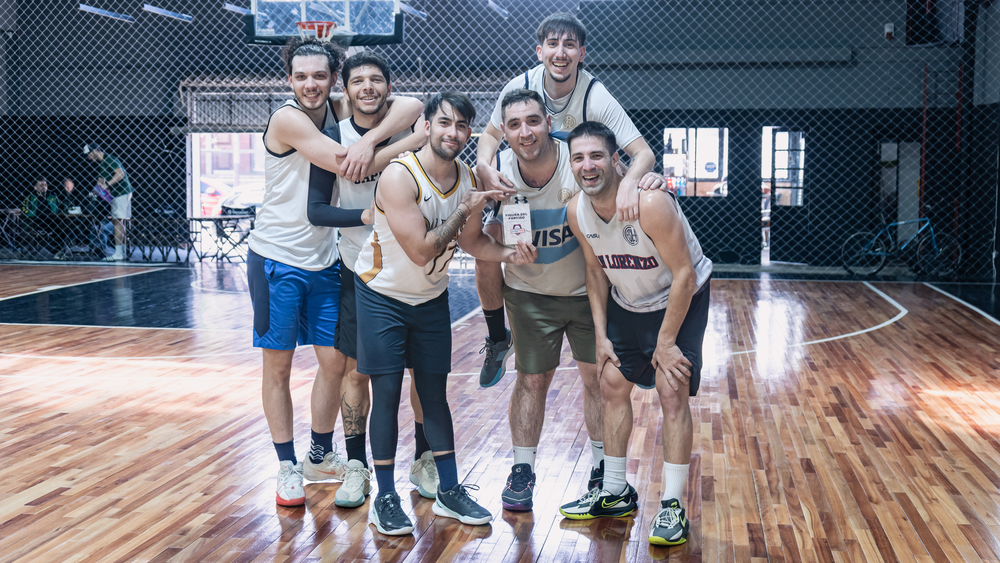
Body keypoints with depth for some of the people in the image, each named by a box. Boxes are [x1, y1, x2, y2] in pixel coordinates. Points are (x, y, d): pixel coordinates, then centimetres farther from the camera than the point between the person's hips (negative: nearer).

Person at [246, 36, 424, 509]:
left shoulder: (339, 112, 1)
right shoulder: (286, 119, -16)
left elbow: (413, 106, -11)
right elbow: (347, 164, -24)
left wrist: (369, 140, -27)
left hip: (323, 261, 6)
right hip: (277, 260, -5)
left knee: (333, 362, 9)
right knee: (278, 366, 4)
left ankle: (321, 452, 28)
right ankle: (287, 467, 17)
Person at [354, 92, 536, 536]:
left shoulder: (468, 180, -5)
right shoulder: (399, 176, -25)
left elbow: (471, 241, 7)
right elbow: (421, 251, -29)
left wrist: (509, 253, -12)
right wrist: (465, 211, -23)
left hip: (431, 298, 5)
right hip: (382, 294, -5)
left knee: (435, 392, 10)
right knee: (387, 391, -5)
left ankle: (449, 491, 19)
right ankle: (385, 499, 7)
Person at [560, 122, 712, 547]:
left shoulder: (650, 203, -32)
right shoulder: (576, 211, -12)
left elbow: (684, 276, -27)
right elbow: (596, 270, 4)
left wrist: (666, 342, -23)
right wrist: (602, 334, 0)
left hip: (680, 300, -7)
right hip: (627, 304, 7)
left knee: (672, 392, -13)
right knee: (612, 385, 8)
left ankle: (672, 507, -3)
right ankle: (615, 494, 24)